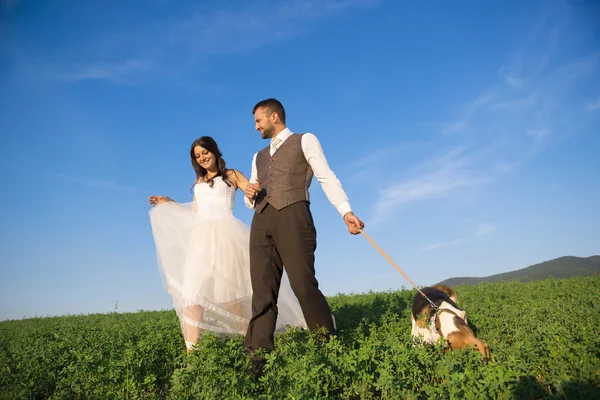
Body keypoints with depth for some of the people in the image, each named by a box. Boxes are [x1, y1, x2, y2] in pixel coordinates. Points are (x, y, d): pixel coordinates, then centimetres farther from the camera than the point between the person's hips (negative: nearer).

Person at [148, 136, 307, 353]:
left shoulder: (231, 175, 12)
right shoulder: (199, 182, 25)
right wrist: (168, 203, 25)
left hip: (224, 234, -4)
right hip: (201, 238, 5)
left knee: (229, 290, -6)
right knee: (192, 292, -8)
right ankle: (191, 351, -11)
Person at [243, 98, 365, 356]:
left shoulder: (305, 141, 15)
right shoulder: (259, 157, 31)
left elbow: (327, 178, 2)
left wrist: (346, 211, -12)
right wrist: (249, 194, 5)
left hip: (292, 215, -5)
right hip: (261, 221, 5)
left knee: (304, 284, -15)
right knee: (262, 292, -1)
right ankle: (257, 356, 0)